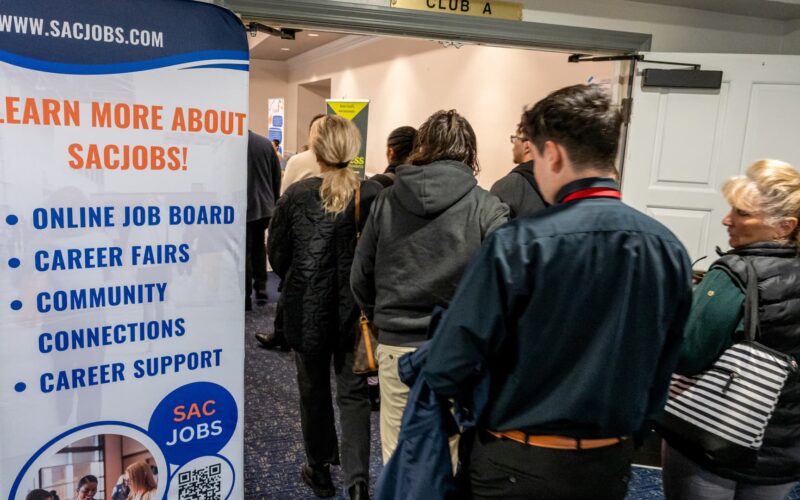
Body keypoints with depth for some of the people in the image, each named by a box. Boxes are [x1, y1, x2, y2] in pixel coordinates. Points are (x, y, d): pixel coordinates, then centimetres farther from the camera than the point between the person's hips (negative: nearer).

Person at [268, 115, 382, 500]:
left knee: (313, 389, 17)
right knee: (354, 391, 12)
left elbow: (277, 255, -2)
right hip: (357, 308, 0)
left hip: (306, 308, 0)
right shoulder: (375, 195, -11)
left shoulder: (296, 195, -10)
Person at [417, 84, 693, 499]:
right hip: (611, 465, 5)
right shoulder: (669, 250, -5)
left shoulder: (517, 244, -22)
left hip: (521, 465, -5)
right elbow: (660, 374, 6)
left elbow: (448, 372, -21)